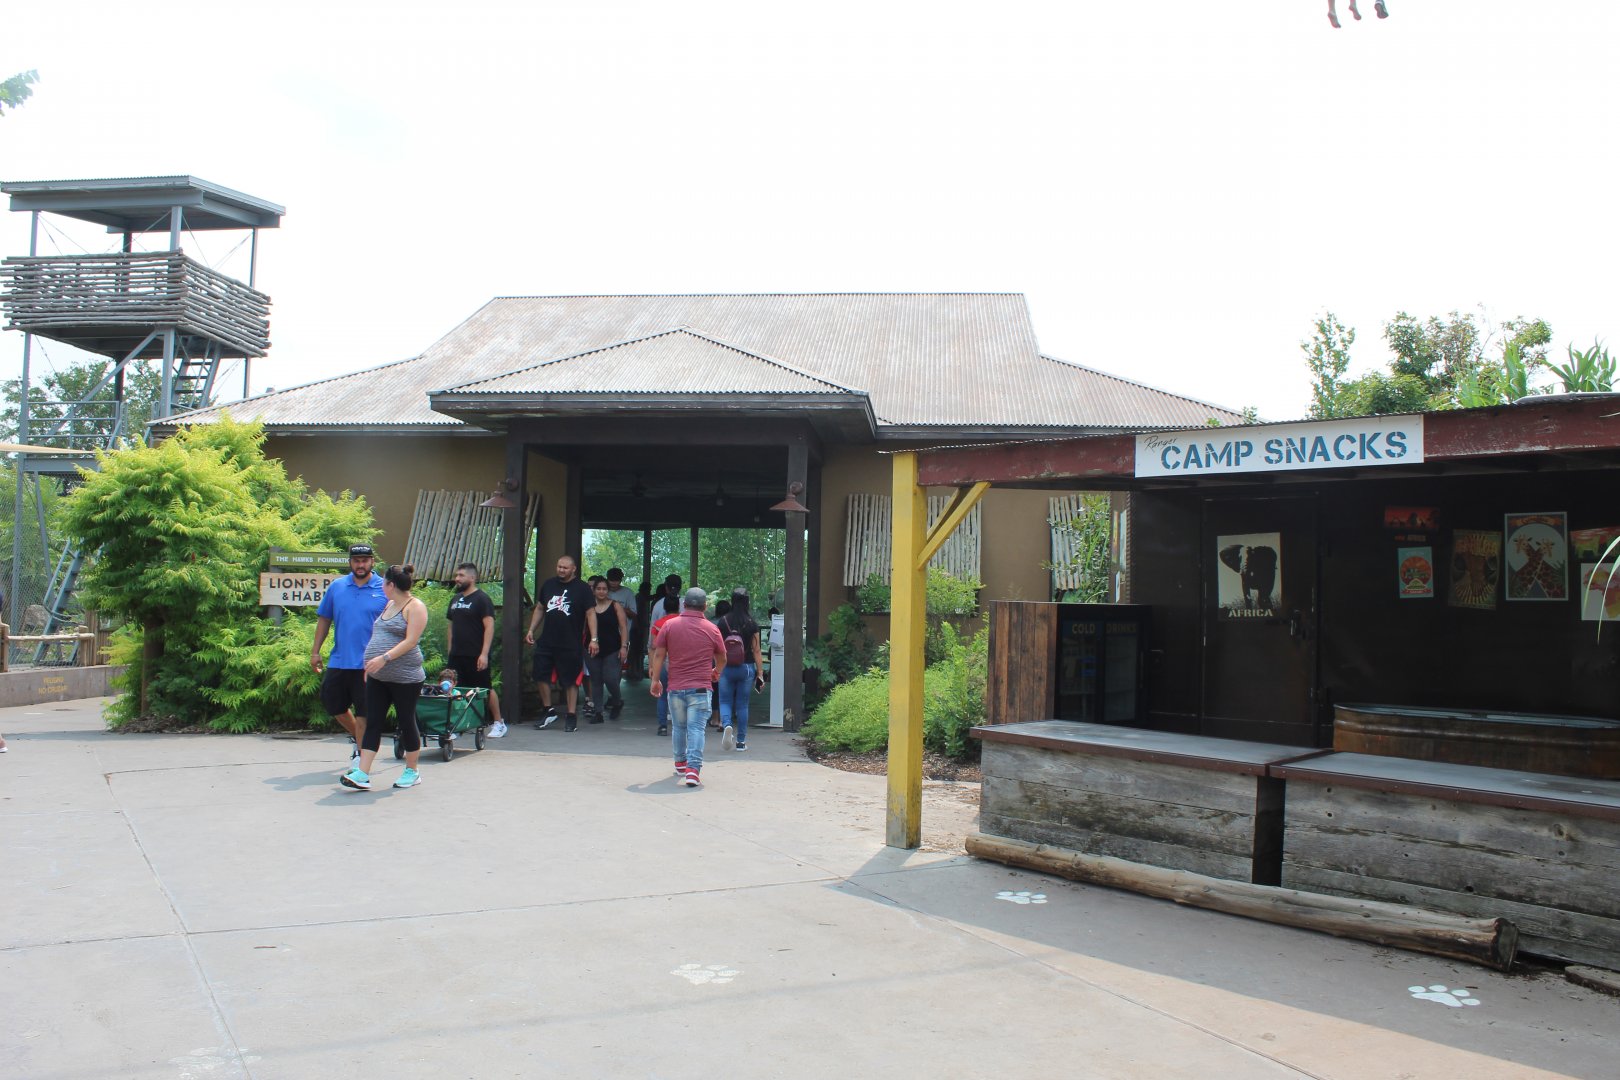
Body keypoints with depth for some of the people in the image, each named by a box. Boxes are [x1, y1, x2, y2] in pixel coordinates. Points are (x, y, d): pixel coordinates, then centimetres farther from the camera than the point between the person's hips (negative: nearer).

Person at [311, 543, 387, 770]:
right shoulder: (336, 587, 6)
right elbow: (324, 619, 12)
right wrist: (315, 651, 8)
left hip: (369, 664, -4)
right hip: (338, 660, 4)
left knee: (363, 711, 2)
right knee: (333, 704, 12)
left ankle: (360, 754, 15)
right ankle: (357, 738, 36)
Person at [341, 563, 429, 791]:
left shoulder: (415, 607, -9)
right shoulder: (389, 605, 17)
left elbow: (411, 641, -18)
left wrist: (384, 658, -27)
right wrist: (369, 665, 21)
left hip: (404, 677, -8)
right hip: (377, 678, 8)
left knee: (406, 722, 2)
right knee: (373, 723, 1)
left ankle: (412, 772, 15)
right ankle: (362, 774, -1)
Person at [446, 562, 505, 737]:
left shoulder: (482, 598, -8)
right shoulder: (455, 599, 14)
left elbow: (489, 626, -14)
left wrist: (484, 653, -20)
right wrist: (449, 649, 14)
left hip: (476, 656, -7)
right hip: (457, 655, 7)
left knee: (485, 690, 1)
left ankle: (498, 723, 12)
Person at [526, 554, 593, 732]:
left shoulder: (582, 588, -4)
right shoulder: (549, 584, 10)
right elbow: (539, 608, 19)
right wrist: (531, 630, 11)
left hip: (570, 645, -5)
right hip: (546, 642, 5)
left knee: (570, 681, 2)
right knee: (541, 676, 4)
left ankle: (571, 717, 10)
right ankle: (549, 711, 20)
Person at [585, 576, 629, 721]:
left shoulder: (616, 606, 2)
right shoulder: (590, 607, 7)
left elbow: (623, 627, -1)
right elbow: (584, 628, 15)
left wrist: (624, 646, -9)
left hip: (612, 650, -2)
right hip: (592, 649, 3)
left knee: (610, 679, -8)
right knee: (595, 680, 4)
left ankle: (617, 702, 20)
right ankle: (597, 711, 11)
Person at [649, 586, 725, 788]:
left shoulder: (669, 626, 1)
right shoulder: (711, 629, 1)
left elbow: (658, 654, 0)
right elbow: (722, 659, 13)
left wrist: (656, 680, 10)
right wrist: (716, 672, 34)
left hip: (675, 687, 2)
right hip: (700, 688, -2)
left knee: (678, 727, 18)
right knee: (696, 728, -5)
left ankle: (680, 764, 34)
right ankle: (693, 769, -16)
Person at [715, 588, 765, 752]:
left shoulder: (723, 622, -4)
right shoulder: (752, 624, -5)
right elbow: (756, 651, -4)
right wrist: (760, 674, 1)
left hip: (726, 669, 0)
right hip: (747, 668, 0)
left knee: (725, 702, 10)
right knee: (742, 704, 10)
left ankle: (726, 725, -19)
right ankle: (741, 741, 14)